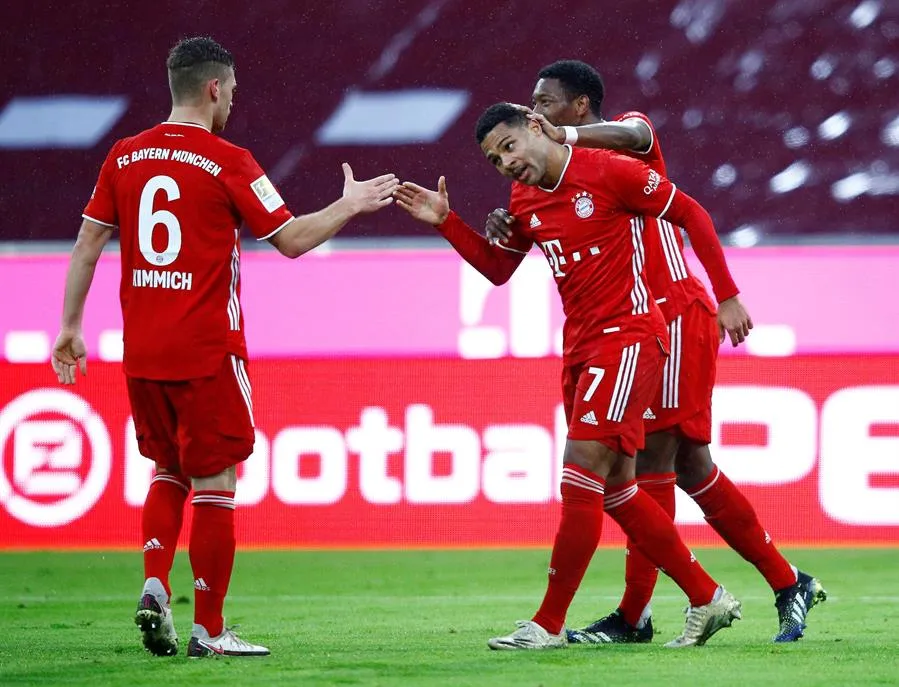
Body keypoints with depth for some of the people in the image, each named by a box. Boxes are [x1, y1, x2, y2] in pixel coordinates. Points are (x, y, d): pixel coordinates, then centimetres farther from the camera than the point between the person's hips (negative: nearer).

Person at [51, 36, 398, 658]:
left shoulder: (124, 157, 6)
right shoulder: (227, 162, -9)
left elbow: (87, 244, 8)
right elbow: (291, 239, -6)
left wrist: (71, 326, 15)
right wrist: (350, 206, 9)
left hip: (141, 351, 5)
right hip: (207, 351, -5)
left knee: (169, 474, 21)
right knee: (215, 486, 2)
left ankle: (155, 585, 1)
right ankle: (209, 629, 4)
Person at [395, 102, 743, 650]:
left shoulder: (608, 172, -11)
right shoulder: (525, 201, 11)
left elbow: (691, 213, -5)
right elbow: (496, 269, 23)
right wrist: (445, 221, 10)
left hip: (628, 335, -8)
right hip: (579, 346, 8)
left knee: (582, 475, -14)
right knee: (615, 489, 8)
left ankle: (549, 624, -10)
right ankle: (707, 599, 19)